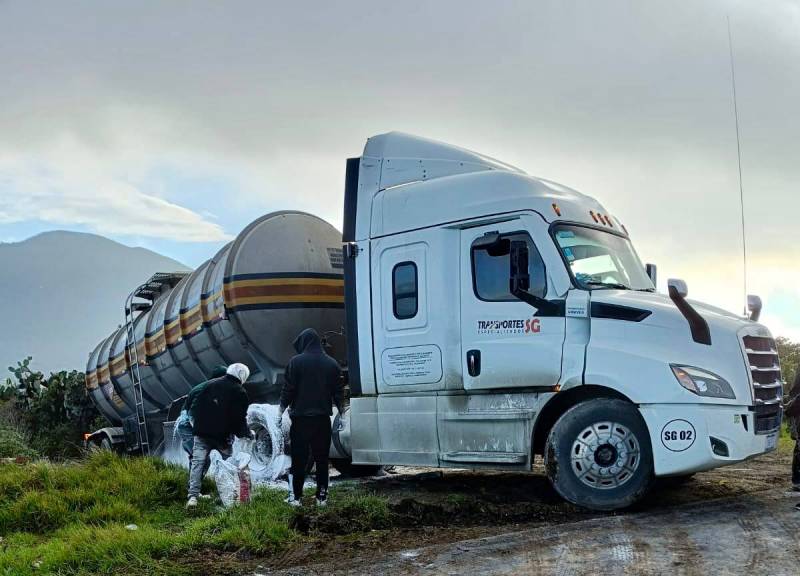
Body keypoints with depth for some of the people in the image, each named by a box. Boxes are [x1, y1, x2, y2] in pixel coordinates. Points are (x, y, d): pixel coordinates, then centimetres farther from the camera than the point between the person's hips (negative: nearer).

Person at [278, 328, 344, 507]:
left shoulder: (296, 362, -6)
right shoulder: (332, 363, 6)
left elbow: (288, 391, -6)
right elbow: (338, 392, 9)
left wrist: (281, 411, 4)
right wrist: (341, 413, 18)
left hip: (301, 418, -3)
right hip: (323, 419, 3)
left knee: (299, 458, 3)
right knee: (322, 458, 9)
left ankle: (296, 497, 4)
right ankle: (322, 496, 9)